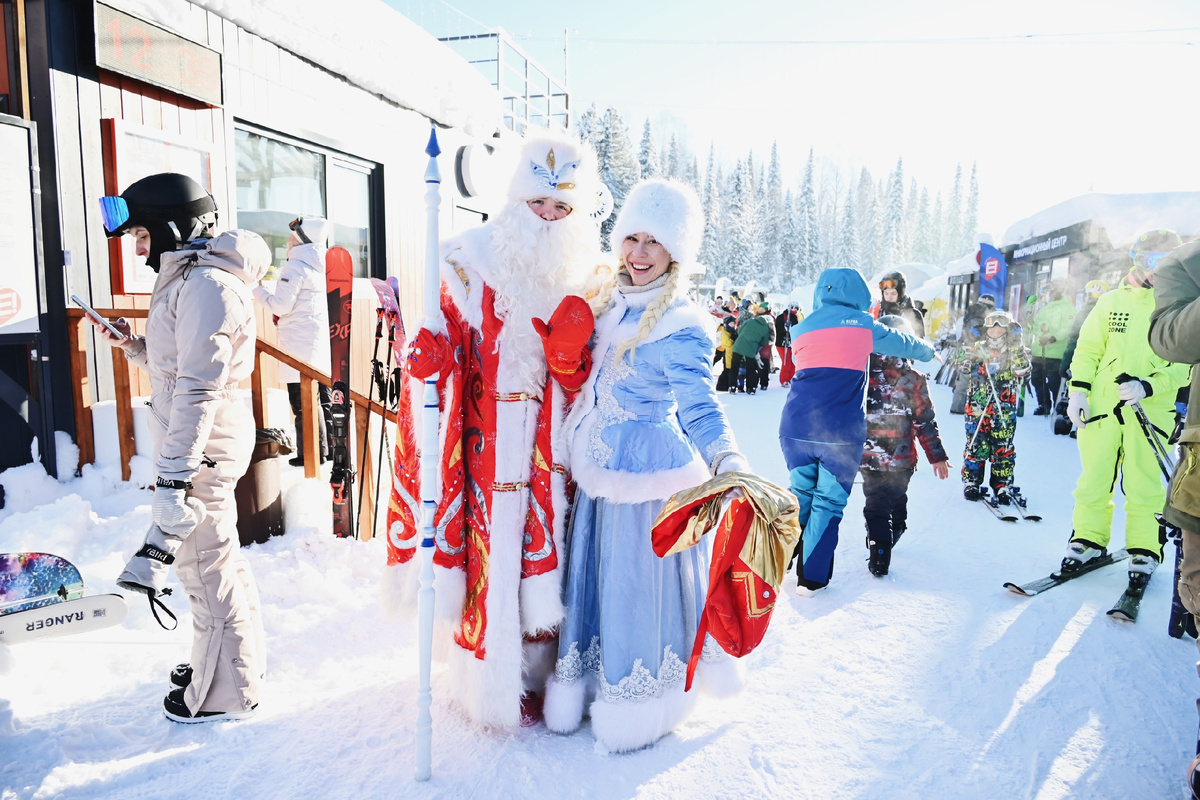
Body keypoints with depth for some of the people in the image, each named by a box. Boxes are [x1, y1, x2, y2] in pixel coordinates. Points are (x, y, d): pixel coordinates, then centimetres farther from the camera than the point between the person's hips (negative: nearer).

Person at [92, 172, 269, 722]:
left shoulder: (206, 284, -18)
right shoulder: (189, 276, 15)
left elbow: (199, 389, -24)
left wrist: (174, 476, -25)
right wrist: (136, 348, 10)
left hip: (201, 447, -10)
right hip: (199, 442, 10)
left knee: (204, 561, 0)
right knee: (216, 552, 20)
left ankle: (226, 693, 16)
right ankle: (231, 659, 37)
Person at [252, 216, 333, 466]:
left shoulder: (295, 267, -10)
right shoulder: (320, 267, 14)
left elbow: (281, 306, -12)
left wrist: (257, 288, 1)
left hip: (301, 347, -8)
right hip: (322, 344, 8)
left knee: (303, 401, -4)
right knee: (323, 398, 12)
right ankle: (328, 448, 18)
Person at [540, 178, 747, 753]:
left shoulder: (681, 325, -15)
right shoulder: (609, 303, 7)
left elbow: (699, 407, -22)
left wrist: (726, 459, -38)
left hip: (648, 475, -7)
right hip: (599, 472, 7)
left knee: (640, 582, 6)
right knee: (594, 576, 17)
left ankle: (638, 708, 26)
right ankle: (585, 688, 36)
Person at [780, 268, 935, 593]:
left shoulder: (802, 328, 10)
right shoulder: (862, 325, 4)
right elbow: (904, 344, 17)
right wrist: (927, 349, 40)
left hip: (797, 428, 3)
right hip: (842, 433, -3)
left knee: (800, 493, 18)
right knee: (828, 501, 6)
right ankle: (812, 577, 12)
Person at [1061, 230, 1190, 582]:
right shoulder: (1112, 301, 7)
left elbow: (1185, 366, -1)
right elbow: (1088, 349, 9)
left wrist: (1147, 387, -18)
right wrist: (1078, 390, -2)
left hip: (1150, 411, -1)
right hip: (1101, 406, 1)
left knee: (1143, 486, 0)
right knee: (1093, 478, 6)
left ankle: (1145, 551, 15)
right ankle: (1088, 539, 21)